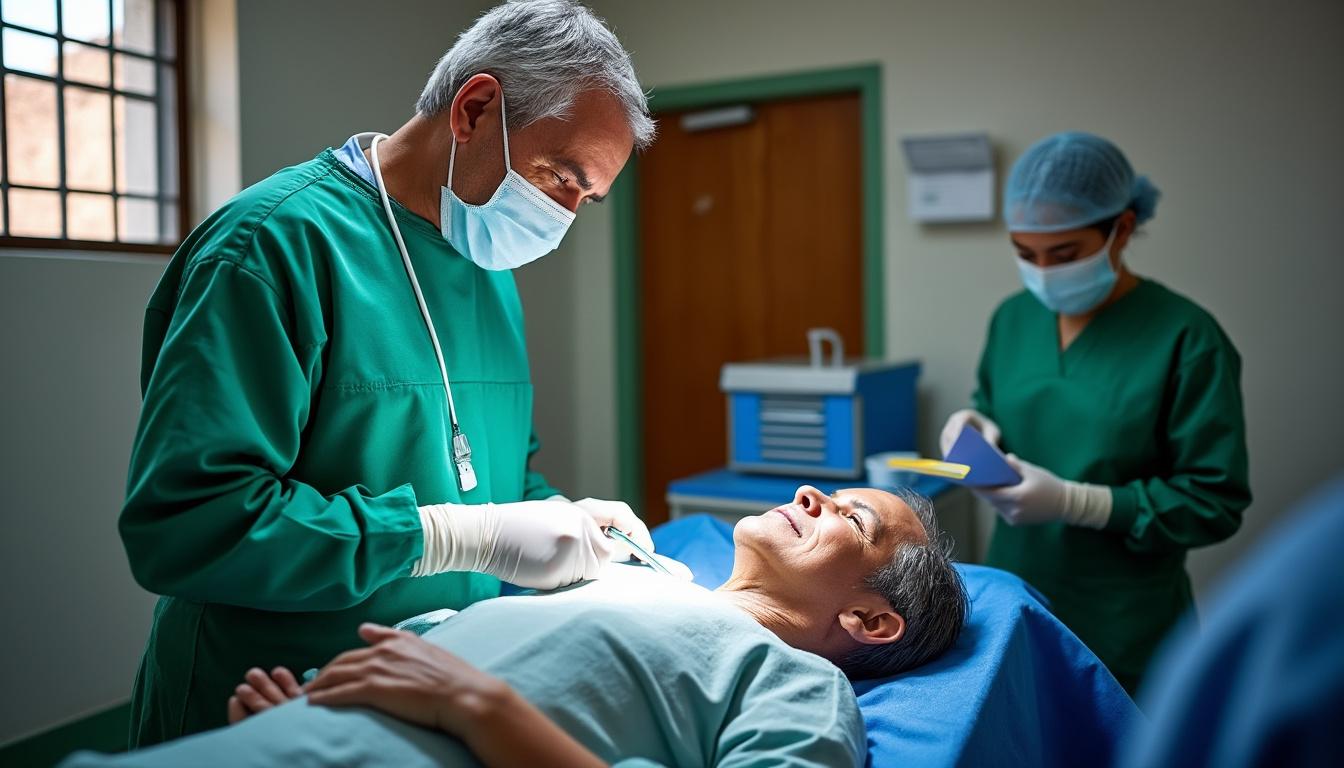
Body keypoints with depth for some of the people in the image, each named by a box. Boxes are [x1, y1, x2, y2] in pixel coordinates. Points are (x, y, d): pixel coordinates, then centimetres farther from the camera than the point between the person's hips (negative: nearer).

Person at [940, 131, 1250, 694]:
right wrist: (977, 429, -7)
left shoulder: (1186, 338, -14)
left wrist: (1071, 502, -24)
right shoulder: (1012, 319, 2)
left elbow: (1215, 502, -15)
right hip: (1012, 601, 5)